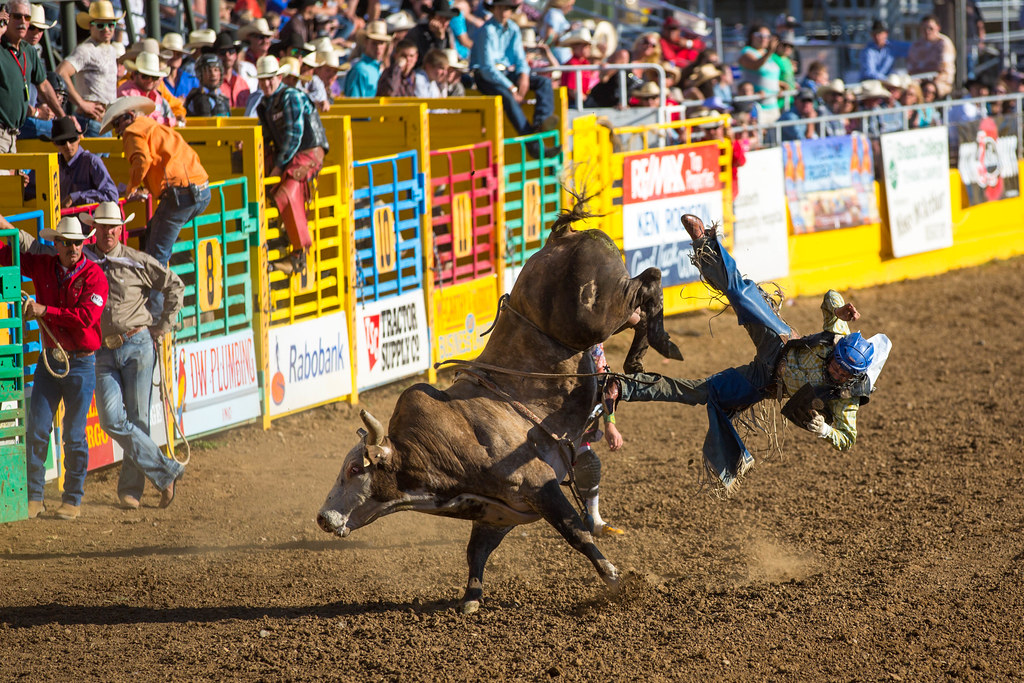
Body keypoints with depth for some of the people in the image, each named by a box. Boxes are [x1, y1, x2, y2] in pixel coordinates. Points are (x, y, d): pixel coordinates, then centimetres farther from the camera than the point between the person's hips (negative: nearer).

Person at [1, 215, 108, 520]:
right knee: (36, 431, 0)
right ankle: (33, 497, 7)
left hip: (81, 363, -4)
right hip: (49, 357, 4)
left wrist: (44, 311, -18)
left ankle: (73, 500, 12)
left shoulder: (94, 276, -10)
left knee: (74, 435, 2)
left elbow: (86, 316, -21)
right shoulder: (42, 266, 4)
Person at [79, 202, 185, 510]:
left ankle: (131, 487, 13)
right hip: (102, 351, 1)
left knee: (137, 418, 1)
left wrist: (164, 325, 9)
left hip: (137, 345, -1)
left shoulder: (138, 262, 1)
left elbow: (175, 285, 12)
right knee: (112, 419, -11)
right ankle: (165, 471, -2)